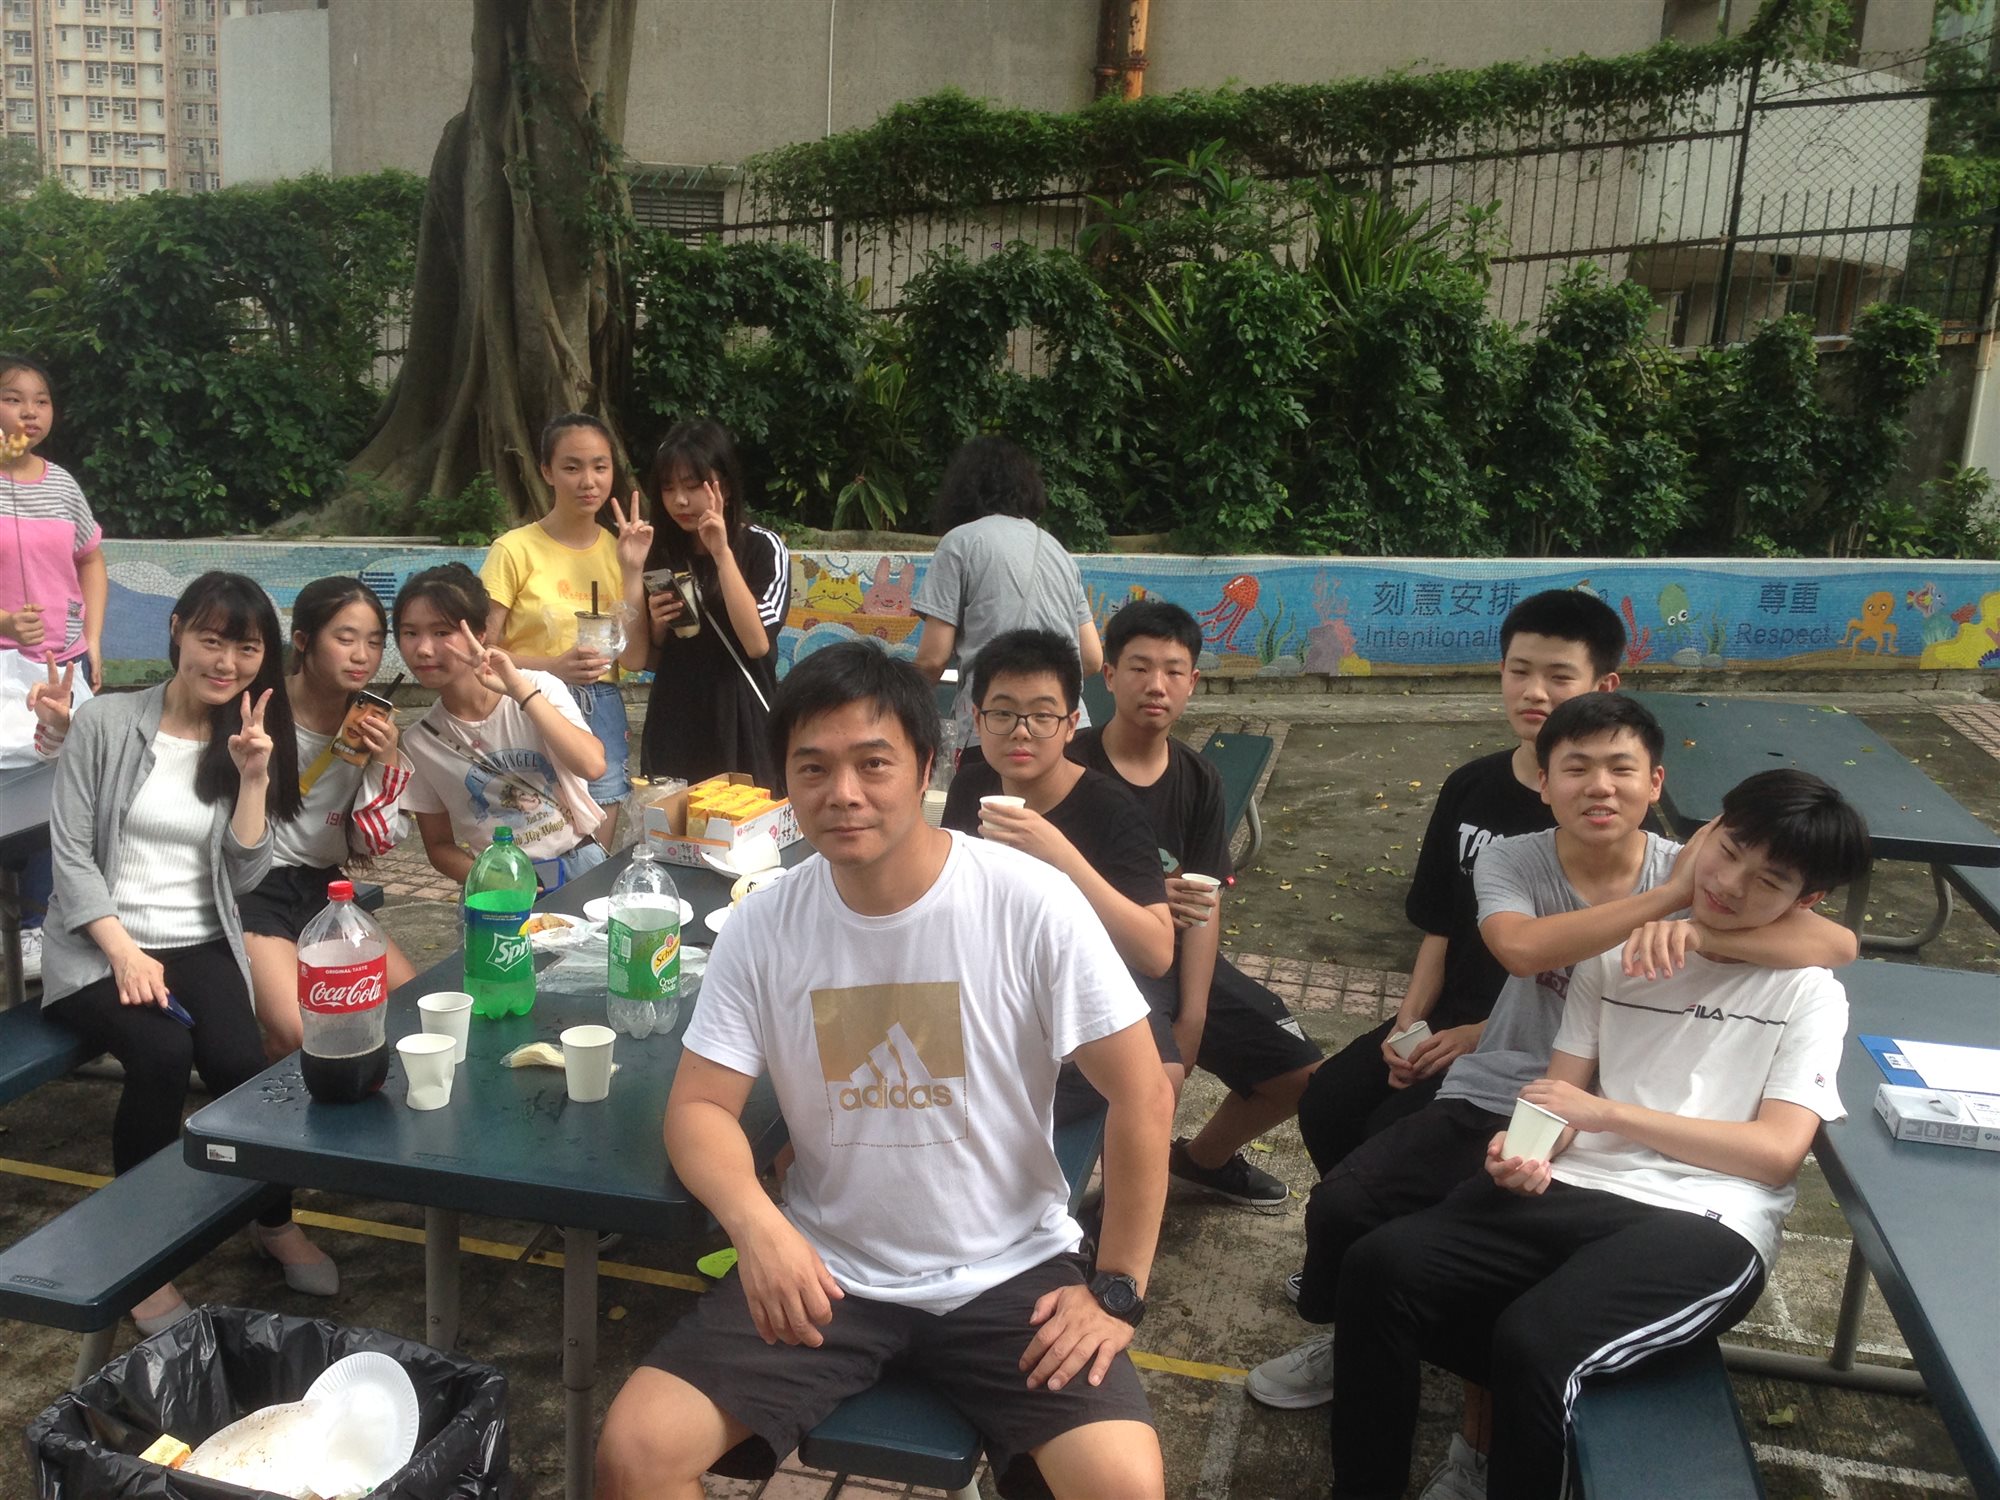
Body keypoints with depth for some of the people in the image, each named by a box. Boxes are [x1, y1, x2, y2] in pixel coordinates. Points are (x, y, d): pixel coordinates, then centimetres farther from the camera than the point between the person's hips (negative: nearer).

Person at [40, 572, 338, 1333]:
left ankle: (274, 1220, 1)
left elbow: (244, 875, 1)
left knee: (240, 1063, -25)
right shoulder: (106, 722, -2)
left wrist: (254, 777, -11)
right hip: (97, 948, -2)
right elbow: (70, 852, -6)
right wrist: (123, 950, -17)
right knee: (163, 1052, -31)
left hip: (199, 945, 2)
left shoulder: (250, 742, 8)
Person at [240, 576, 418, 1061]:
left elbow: (371, 844, 4)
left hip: (323, 885, 5)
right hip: (249, 888, -5)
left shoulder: (374, 725, 3)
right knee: (303, 1035, -23)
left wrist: (387, 764, -11)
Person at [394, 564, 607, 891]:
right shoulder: (420, 741, -1)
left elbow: (592, 765, -23)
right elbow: (439, 845, 7)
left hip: (580, 866, 1)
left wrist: (519, 689, -26)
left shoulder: (540, 689, -7)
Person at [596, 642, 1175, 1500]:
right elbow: (700, 1105, -3)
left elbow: (1141, 1098, -10)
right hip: (825, 1268, 2)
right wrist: (757, 1223, -23)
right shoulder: (761, 928, -6)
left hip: (1009, 1270, -2)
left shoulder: (1030, 904, -15)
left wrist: (1117, 1290, -8)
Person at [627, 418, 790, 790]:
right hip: (673, 729, 4)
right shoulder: (661, 554, 7)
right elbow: (651, 661, 14)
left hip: (741, 727, -4)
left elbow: (757, 643, -18)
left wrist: (722, 554, -19)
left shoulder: (763, 548, -6)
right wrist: (658, 626, -8)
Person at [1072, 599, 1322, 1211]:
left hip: (1174, 960, 6)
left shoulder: (1199, 781, 5)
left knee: (1299, 1073, 4)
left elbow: (1204, 908, -2)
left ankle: (1204, 1158, 34)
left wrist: (1193, 1018, -12)